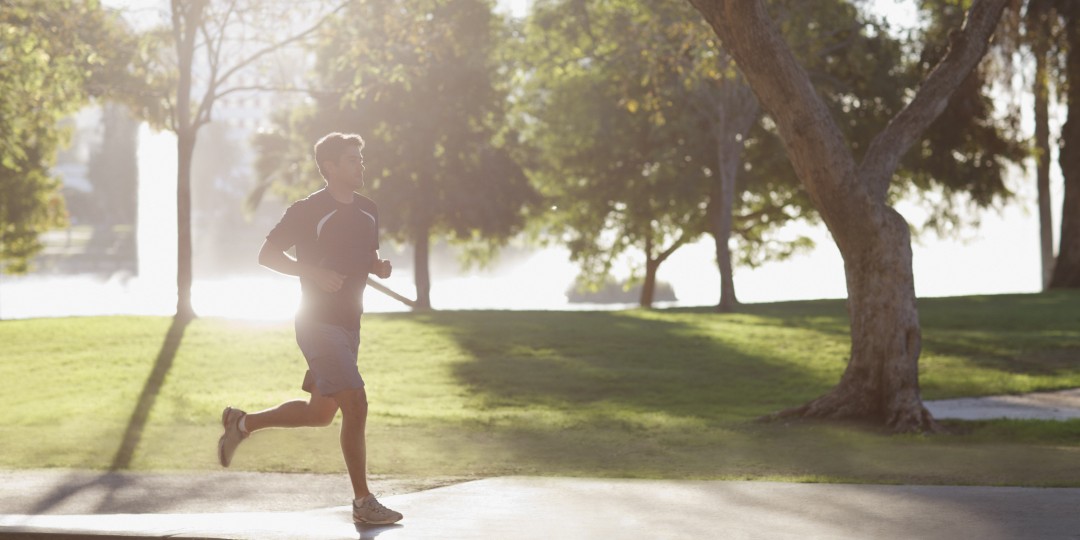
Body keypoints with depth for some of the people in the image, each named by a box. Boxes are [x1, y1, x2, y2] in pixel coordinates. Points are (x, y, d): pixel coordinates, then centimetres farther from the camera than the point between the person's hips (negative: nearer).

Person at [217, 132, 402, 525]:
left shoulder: (368, 211, 10)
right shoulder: (308, 210, -11)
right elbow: (267, 254, -8)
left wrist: (379, 267, -1)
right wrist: (315, 272, -21)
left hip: (348, 324, 8)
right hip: (319, 324, -8)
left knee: (321, 412, 14)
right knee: (356, 404, -15)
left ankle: (243, 423, 34)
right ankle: (363, 503, -8)